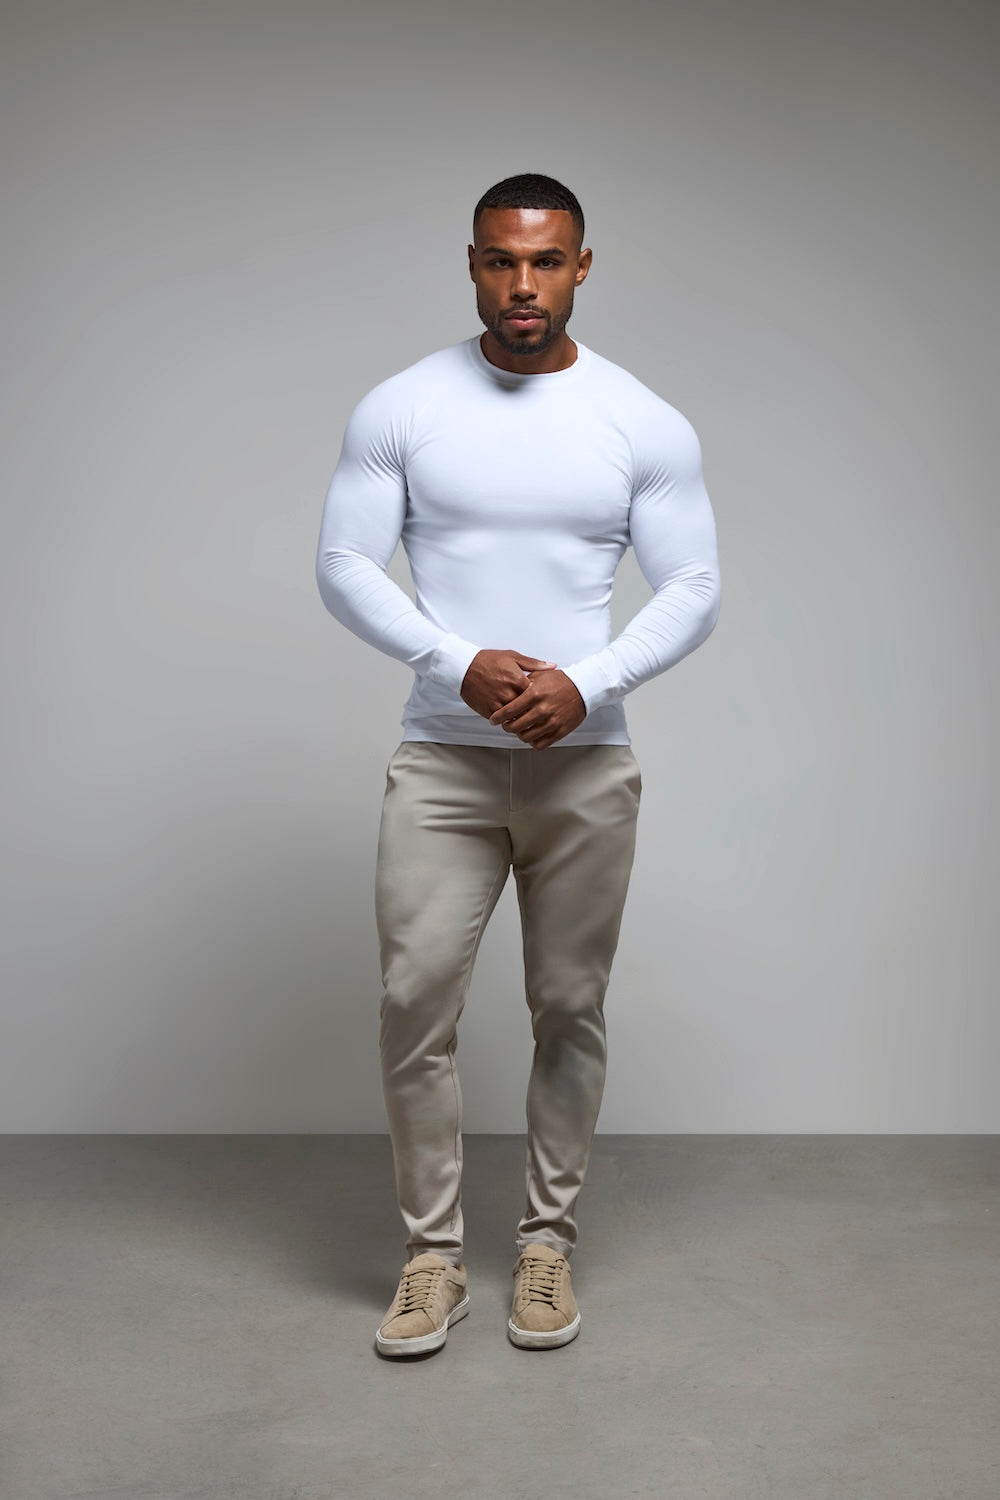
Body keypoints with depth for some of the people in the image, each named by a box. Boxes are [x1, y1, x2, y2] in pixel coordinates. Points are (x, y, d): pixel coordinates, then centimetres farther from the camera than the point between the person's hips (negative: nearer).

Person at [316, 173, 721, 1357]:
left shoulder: (646, 424, -1)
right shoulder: (401, 408, -1)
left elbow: (693, 589, -2)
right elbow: (345, 564, -3)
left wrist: (588, 684, -17)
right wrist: (461, 663, -17)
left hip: (586, 767, 1)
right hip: (441, 760, 0)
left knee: (568, 1010, 9)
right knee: (415, 1004, -3)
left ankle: (547, 1243, 26)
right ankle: (432, 1253, 15)